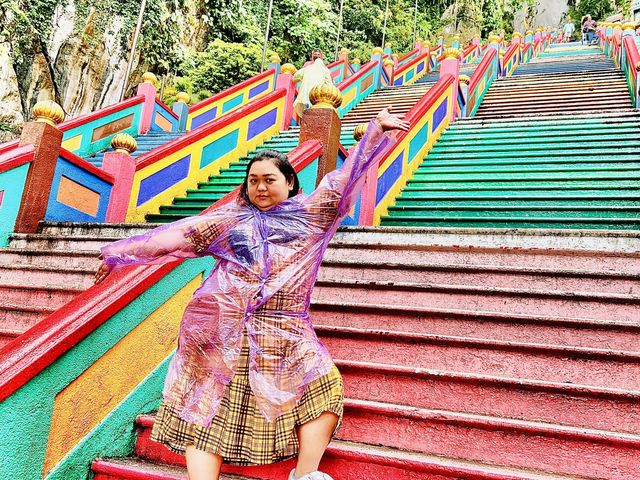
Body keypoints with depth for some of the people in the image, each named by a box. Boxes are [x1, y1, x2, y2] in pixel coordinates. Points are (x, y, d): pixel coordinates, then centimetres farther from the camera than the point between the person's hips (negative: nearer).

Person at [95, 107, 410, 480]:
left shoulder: (311, 213, 14)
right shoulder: (230, 219, 15)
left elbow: (348, 176, 11)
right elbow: (178, 235, 10)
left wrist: (377, 129, 7)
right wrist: (119, 253, 7)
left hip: (286, 333, 0)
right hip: (223, 328, 0)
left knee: (324, 384, -12)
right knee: (206, 408, -8)